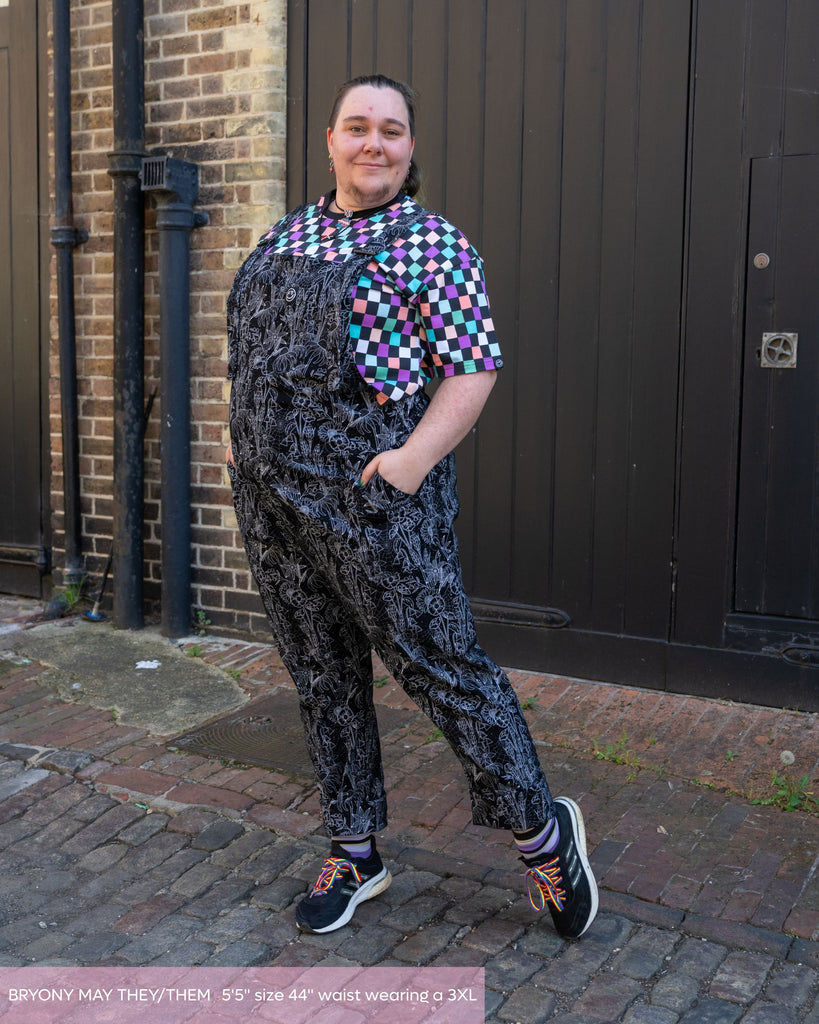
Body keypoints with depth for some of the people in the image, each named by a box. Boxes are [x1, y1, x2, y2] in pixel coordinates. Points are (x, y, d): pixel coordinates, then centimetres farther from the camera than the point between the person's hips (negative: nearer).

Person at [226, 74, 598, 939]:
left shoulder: (430, 244, -5)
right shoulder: (287, 234, 15)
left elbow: (474, 367, -10)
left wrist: (416, 458, -21)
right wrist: (241, 440, 12)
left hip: (370, 498, -6)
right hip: (271, 495, 7)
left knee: (439, 665, 0)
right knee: (322, 679, 13)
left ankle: (542, 832, 19)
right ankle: (354, 855, 29)